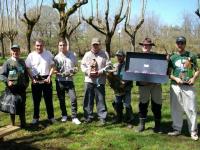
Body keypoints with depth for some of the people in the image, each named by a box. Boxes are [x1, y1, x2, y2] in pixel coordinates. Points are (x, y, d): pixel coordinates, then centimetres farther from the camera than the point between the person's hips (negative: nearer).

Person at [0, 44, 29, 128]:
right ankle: (13, 124, 18)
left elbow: (26, 73, 20)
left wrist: (27, 82, 11)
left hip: (22, 88, 4)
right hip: (11, 88, -4)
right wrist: (7, 81, -22)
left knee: (22, 106, 10)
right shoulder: (8, 62, -5)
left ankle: (23, 123, 21)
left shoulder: (22, 62, 11)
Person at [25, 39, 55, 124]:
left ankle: (51, 117, 18)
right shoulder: (31, 55, -1)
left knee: (48, 99, 7)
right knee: (36, 100, 8)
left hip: (46, 80, 0)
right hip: (35, 81, 0)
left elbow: (52, 66, 3)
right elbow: (28, 68, 1)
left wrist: (49, 76, -8)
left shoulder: (48, 54, 0)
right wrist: (32, 79, -8)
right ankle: (36, 117, 20)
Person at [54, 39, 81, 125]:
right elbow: (54, 70, 1)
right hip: (59, 81, 0)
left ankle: (74, 117, -1)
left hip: (69, 80, 0)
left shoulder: (72, 55, 4)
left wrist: (75, 70, -8)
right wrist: (60, 73, -18)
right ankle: (64, 115, 28)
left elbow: (76, 66, 13)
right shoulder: (57, 57, -1)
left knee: (73, 98, -9)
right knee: (61, 99, 10)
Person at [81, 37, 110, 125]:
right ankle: (88, 116, 17)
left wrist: (99, 72, -12)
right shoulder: (87, 54, 12)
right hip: (89, 80, 3)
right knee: (88, 99, 6)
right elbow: (82, 65, 10)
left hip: (100, 80, -2)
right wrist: (88, 72, -8)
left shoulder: (104, 54, 4)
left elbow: (108, 66, -1)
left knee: (101, 99, 0)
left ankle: (102, 117, 10)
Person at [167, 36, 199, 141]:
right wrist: (175, 78, -10)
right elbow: (168, 73, 8)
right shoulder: (172, 57, 8)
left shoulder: (191, 56, 7)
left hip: (188, 86, -1)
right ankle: (177, 129, 21)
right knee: (176, 109, 7)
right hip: (175, 86, 1)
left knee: (191, 109, -1)